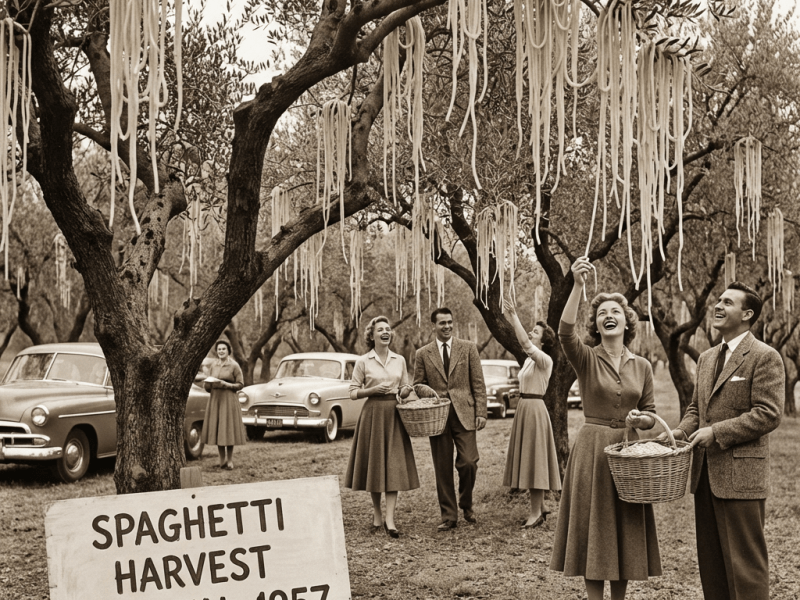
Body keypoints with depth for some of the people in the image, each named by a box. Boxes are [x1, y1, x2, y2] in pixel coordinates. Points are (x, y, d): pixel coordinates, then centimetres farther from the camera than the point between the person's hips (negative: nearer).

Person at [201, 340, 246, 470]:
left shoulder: (234, 365, -3)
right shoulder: (213, 365, 10)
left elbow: (240, 384, -4)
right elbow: (208, 386, 16)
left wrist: (226, 384, -17)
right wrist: (207, 384, -6)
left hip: (228, 399, -4)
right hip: (214, 399, 4)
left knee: (228, 429, -3)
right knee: (216, 429, 5)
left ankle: (230, 459, 7)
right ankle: (222, 459, 16)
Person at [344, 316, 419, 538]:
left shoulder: (400, 360, 9)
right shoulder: (363, 362, 0)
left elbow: (405, 389, 15)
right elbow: (353, 392, 0)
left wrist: (405, 391, -8)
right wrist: (373, 390, -16)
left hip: (394, 415, 2)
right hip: (373, 414, -2)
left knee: (394, 465, -5)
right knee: (374, 463, 4)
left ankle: (389, 519, -6)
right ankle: (376, 513, 21)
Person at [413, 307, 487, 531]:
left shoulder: (468, 348, 7)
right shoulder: (423, 354, 8)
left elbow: (478, 383, 5)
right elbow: (418, 387, 11)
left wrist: (481, 412, -3)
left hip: (464, 413, -1)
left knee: (468, 462, -9)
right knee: (442, 468, 3)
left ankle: (466, 504, 17)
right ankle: (449, 516, 14)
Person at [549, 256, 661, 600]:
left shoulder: (642, 366, 6)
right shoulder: (585, 359, -4)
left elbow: (651, 416, 10)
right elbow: (565, 333, -26)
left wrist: (640, 419, -14)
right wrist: (577, 286, -36)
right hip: (592, 451, -3)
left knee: (625, 531, 10)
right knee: (594, 531, 2)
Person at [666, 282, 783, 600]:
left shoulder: (765, 357, -7)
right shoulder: (707, 358, 17)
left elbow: (768, 415, -15)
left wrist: (717, 431, -18)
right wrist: (682, 431, 2)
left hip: (740, 475, -8)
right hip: (706, 474, 8)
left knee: (745, 562, -2)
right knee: (711, 561, 13)